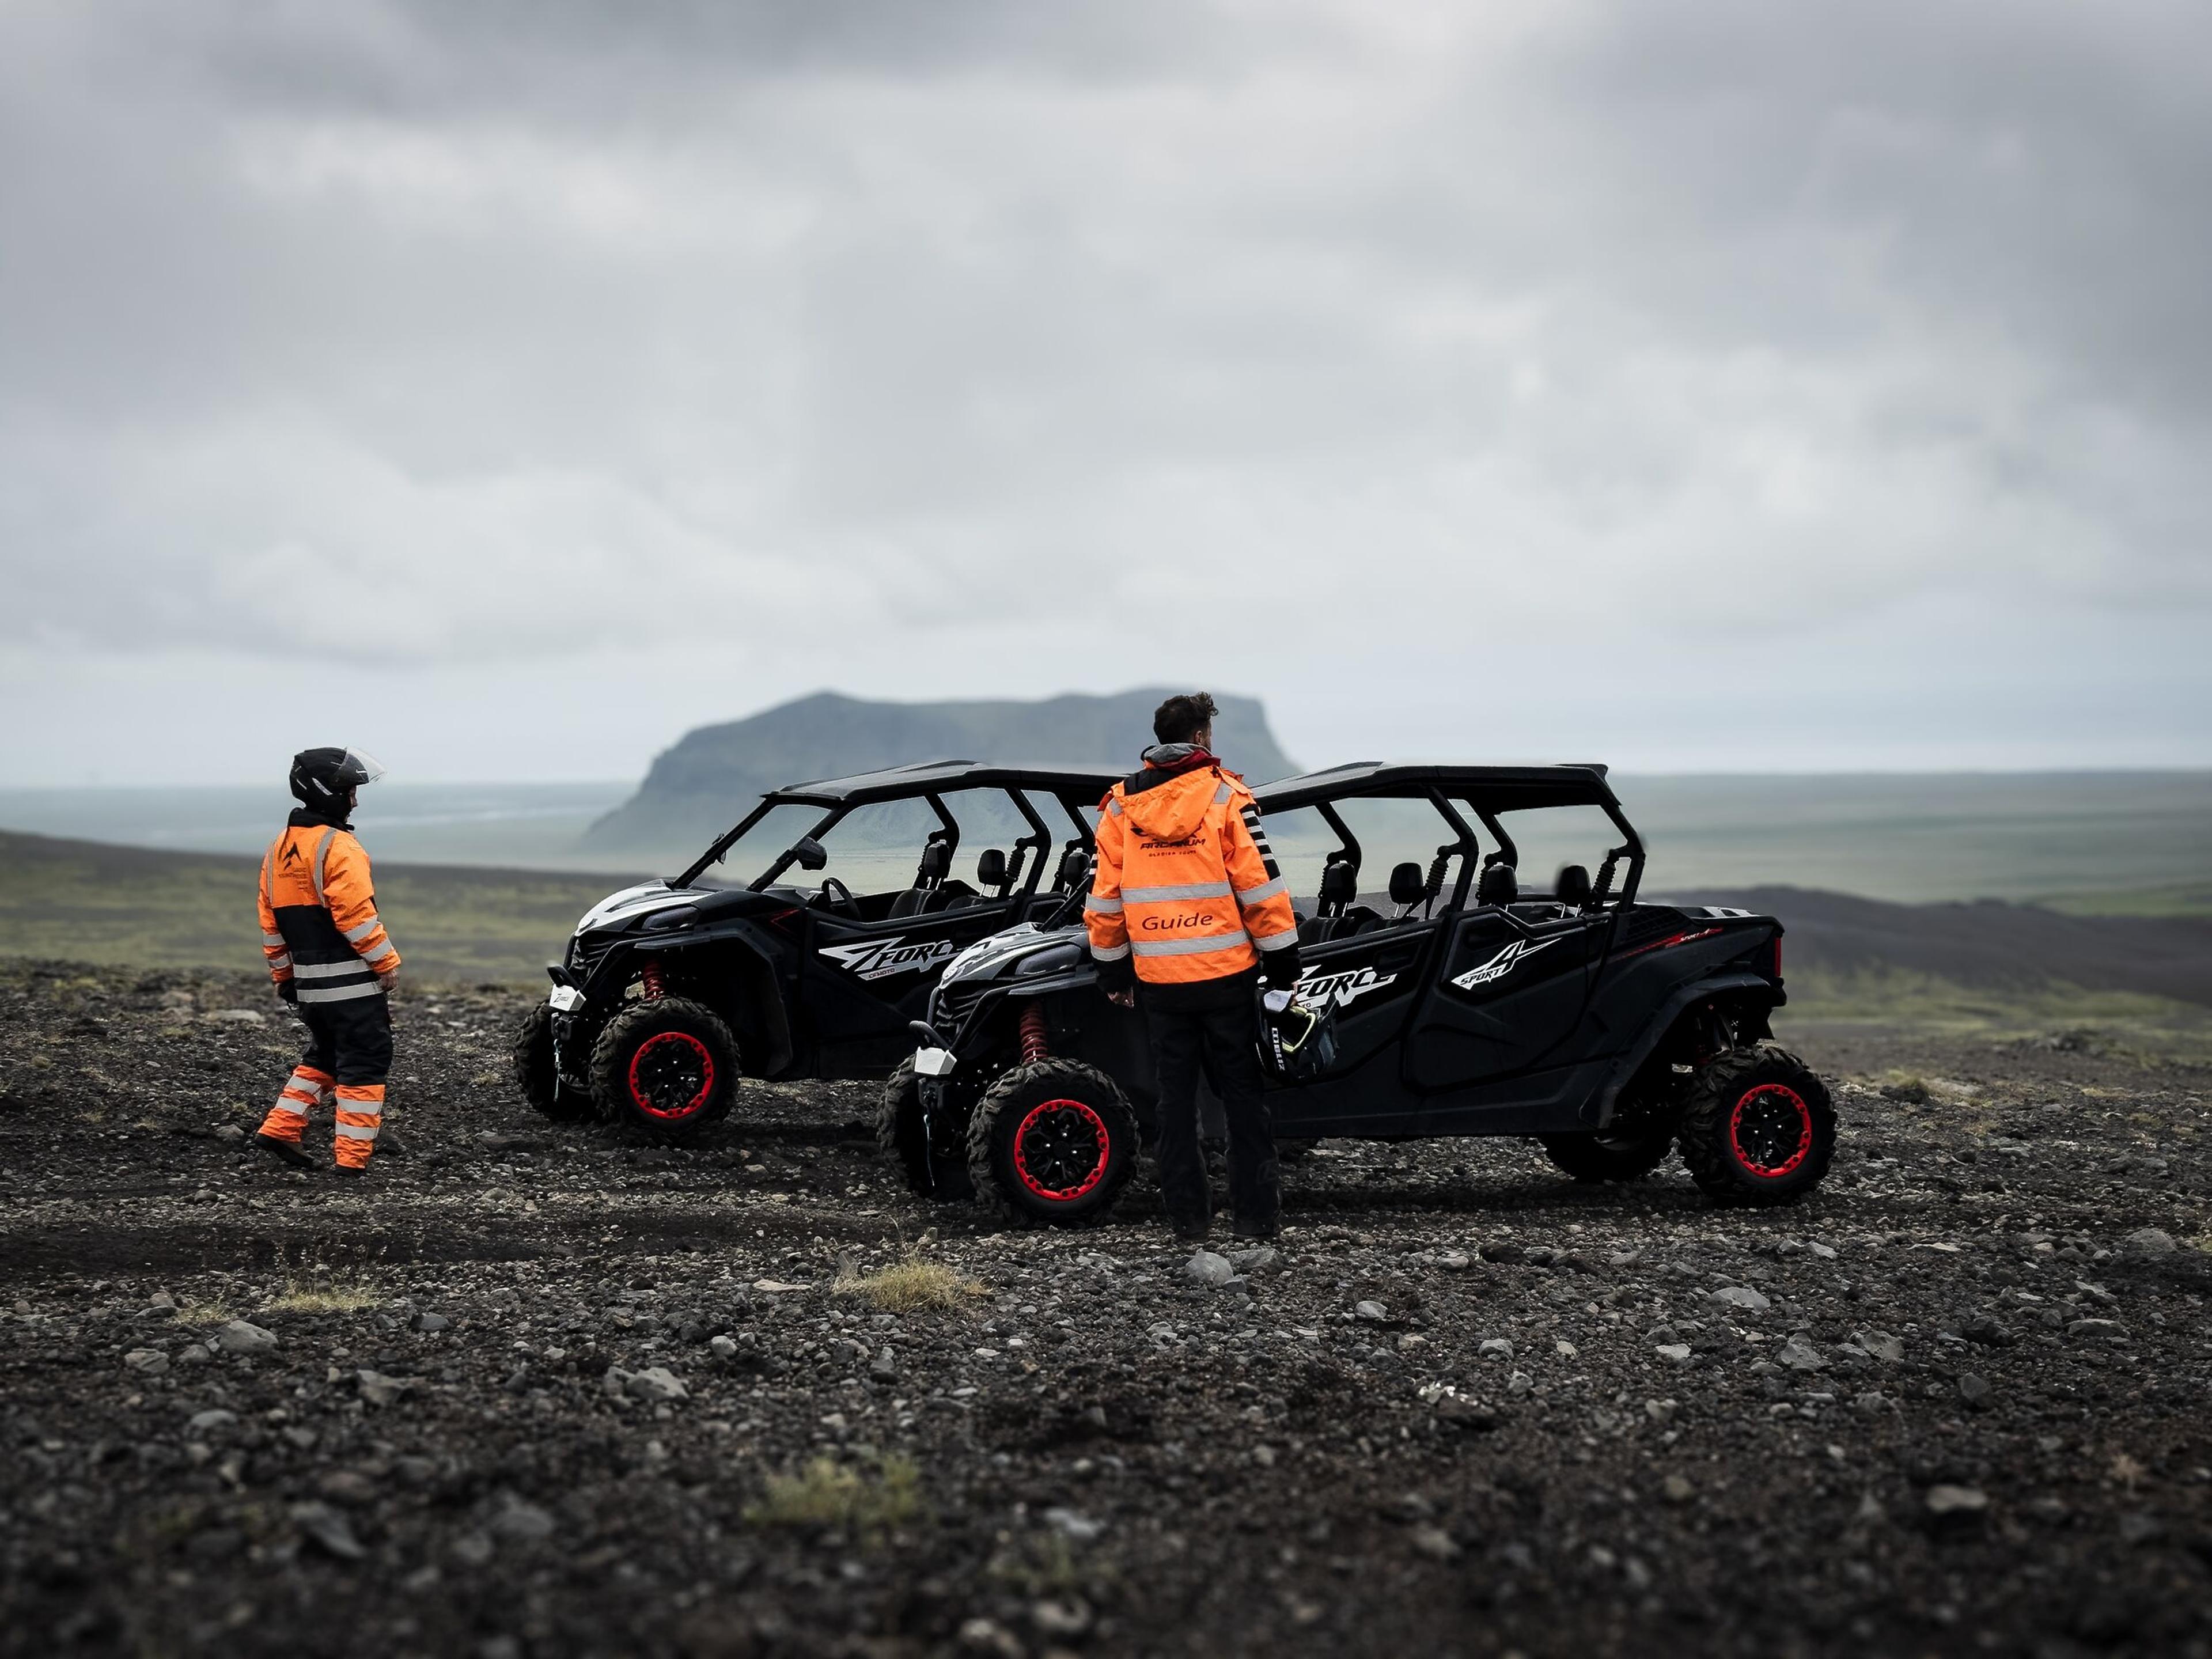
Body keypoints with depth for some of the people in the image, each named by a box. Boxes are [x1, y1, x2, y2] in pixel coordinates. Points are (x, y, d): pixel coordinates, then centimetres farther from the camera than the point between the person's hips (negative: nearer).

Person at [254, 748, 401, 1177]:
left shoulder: (278, 850, 12)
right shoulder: (338, 847, -15)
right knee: (365, 1063, -1)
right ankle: (352, 1156, -2)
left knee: (323, 1057, 23)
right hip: (352, 981, -8)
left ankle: (279, 1129, 17)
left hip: (308, 982, 8)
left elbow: (271, 921, 16)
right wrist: (388, 962, -13)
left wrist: (283, 974, 22)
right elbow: (356, 915, -21)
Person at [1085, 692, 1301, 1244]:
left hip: (1159, 981, 2)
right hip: (1226, 972, -2)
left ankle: (1187, 1218, 11)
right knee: (1242, 1092, 7)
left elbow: (1104, 899, 7)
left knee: (1176, 1095, 10)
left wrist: (1113, 972, 16)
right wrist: (1283, 965, -1)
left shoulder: (1121, 805, 4)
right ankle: (1256, 1212, 8)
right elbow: (1261, 887, -8)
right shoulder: (1226, 796, -6)